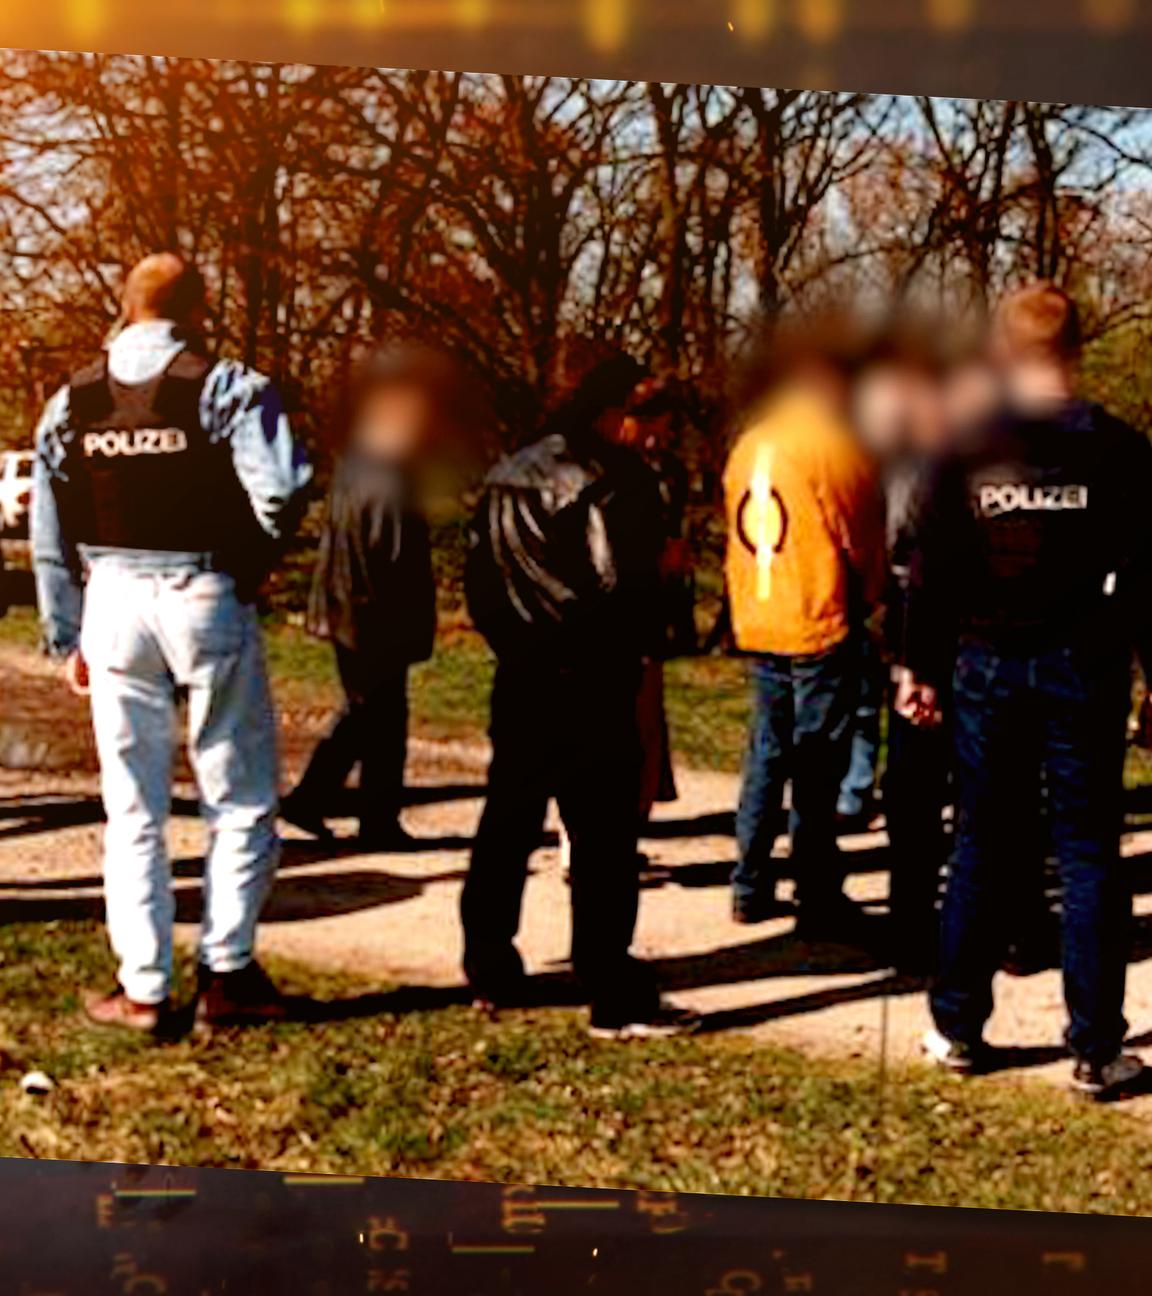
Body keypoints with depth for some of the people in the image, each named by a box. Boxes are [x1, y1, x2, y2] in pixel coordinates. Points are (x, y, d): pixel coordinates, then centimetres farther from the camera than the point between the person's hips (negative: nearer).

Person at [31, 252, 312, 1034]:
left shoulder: (73, 402, 8)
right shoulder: (228, 387, -6)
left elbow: (50, 537, 9)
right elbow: (281, 493, -20)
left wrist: (66, 638, 16)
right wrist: (249, 565, -1)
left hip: (114, 602, 4)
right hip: (206, 598, -3)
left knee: (133, 810, 10)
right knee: (241, 799, 9)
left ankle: (143, 990, 12)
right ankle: (227, 973, 9)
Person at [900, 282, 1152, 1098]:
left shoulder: (966, 450, -2)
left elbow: (935, 572, 0)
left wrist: (922, 666, 8)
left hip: (989, 668, 1)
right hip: (1085, 668, -1)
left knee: (981, 849, 12)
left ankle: (958, 1030, 18)